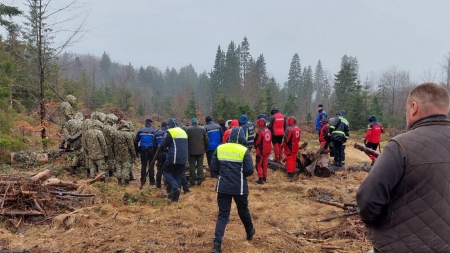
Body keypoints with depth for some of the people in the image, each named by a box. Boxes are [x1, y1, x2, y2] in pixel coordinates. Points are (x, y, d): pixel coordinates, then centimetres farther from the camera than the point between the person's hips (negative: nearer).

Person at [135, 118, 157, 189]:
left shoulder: (140, 130, 4)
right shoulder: (154, 131, -4)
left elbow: (135, 141, 5)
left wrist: (137, 152, 10)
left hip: (143, 151, 2)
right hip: (151, 150, -2)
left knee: (143, 166, 11)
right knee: (151, 166, 4)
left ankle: (142, 181, 15)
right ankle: (152, 181, 5)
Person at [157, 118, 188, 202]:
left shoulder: (170, 132, -5)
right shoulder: (183, 132, 19)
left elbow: (163, 145, -3)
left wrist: (159, 149, 20)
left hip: (174, 158, -7)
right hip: (183, 159, 7)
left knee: (165, 171, 12)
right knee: (178, 176, 11)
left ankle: (175, 187, -8)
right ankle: (175, 197, 15)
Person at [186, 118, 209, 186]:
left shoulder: (188, 129, -4)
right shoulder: (202, 129, 3)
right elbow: (206, 140, 3)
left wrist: (187, 149, 7)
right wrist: (205, 148, 13)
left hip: (191, 150, -2)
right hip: (201, 150, 2)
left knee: (192, 165, 5)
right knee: (200, 165, 8)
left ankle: (192, 180, 5)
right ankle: (199, 180, 6)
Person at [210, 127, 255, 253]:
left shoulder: (219, 149, 0)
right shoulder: (244, 151, -8)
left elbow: (213, 167, 1)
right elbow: (250, 170, -11)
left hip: (223, 187, 2)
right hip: (239, 187, -2)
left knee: (223, 214, 6)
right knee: (243, 211, 20)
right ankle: (250, 233, 44)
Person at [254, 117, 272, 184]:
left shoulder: (260, 132, -21)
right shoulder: (269, 131, 4)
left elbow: (256, 142, -14)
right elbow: (270, 140, 11)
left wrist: (256, 147, 6)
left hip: (260, 151, -7)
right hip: (267, 150, 7)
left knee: (259, 165, 2)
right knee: (265, 164, 16)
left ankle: (261, 179, -2)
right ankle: (264, 178, 23)